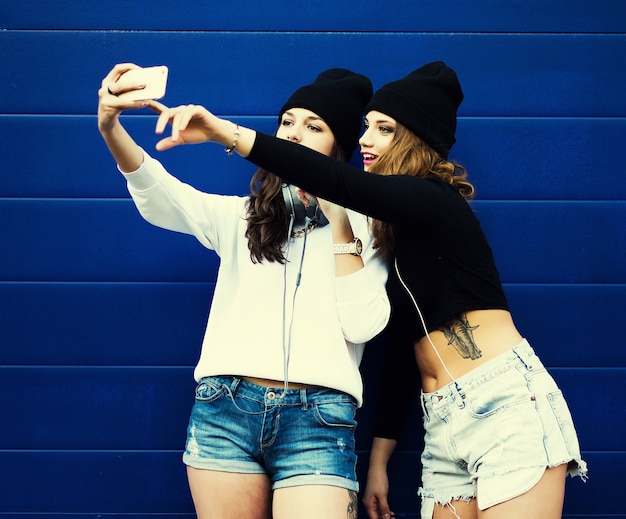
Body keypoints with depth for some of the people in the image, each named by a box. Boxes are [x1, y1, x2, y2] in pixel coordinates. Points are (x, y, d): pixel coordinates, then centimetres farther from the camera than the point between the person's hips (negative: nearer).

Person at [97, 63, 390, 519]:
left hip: (319, 417, -2)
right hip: (226, 406, 2)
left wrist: (339, 223, -1)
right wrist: (110, 126, -20)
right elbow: (161, 196, -3)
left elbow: (361, 325, -1)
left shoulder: (361, 227, 13)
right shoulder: (240, 216, 16)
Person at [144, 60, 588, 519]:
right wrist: (379, 459, 19)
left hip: (507, 403, -8)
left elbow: (339, 183, -23)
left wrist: (227, 133, -30)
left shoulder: (436, 202, -5)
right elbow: (401, 351, 19)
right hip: (445, 426, 8)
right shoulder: (396, 233, 18)